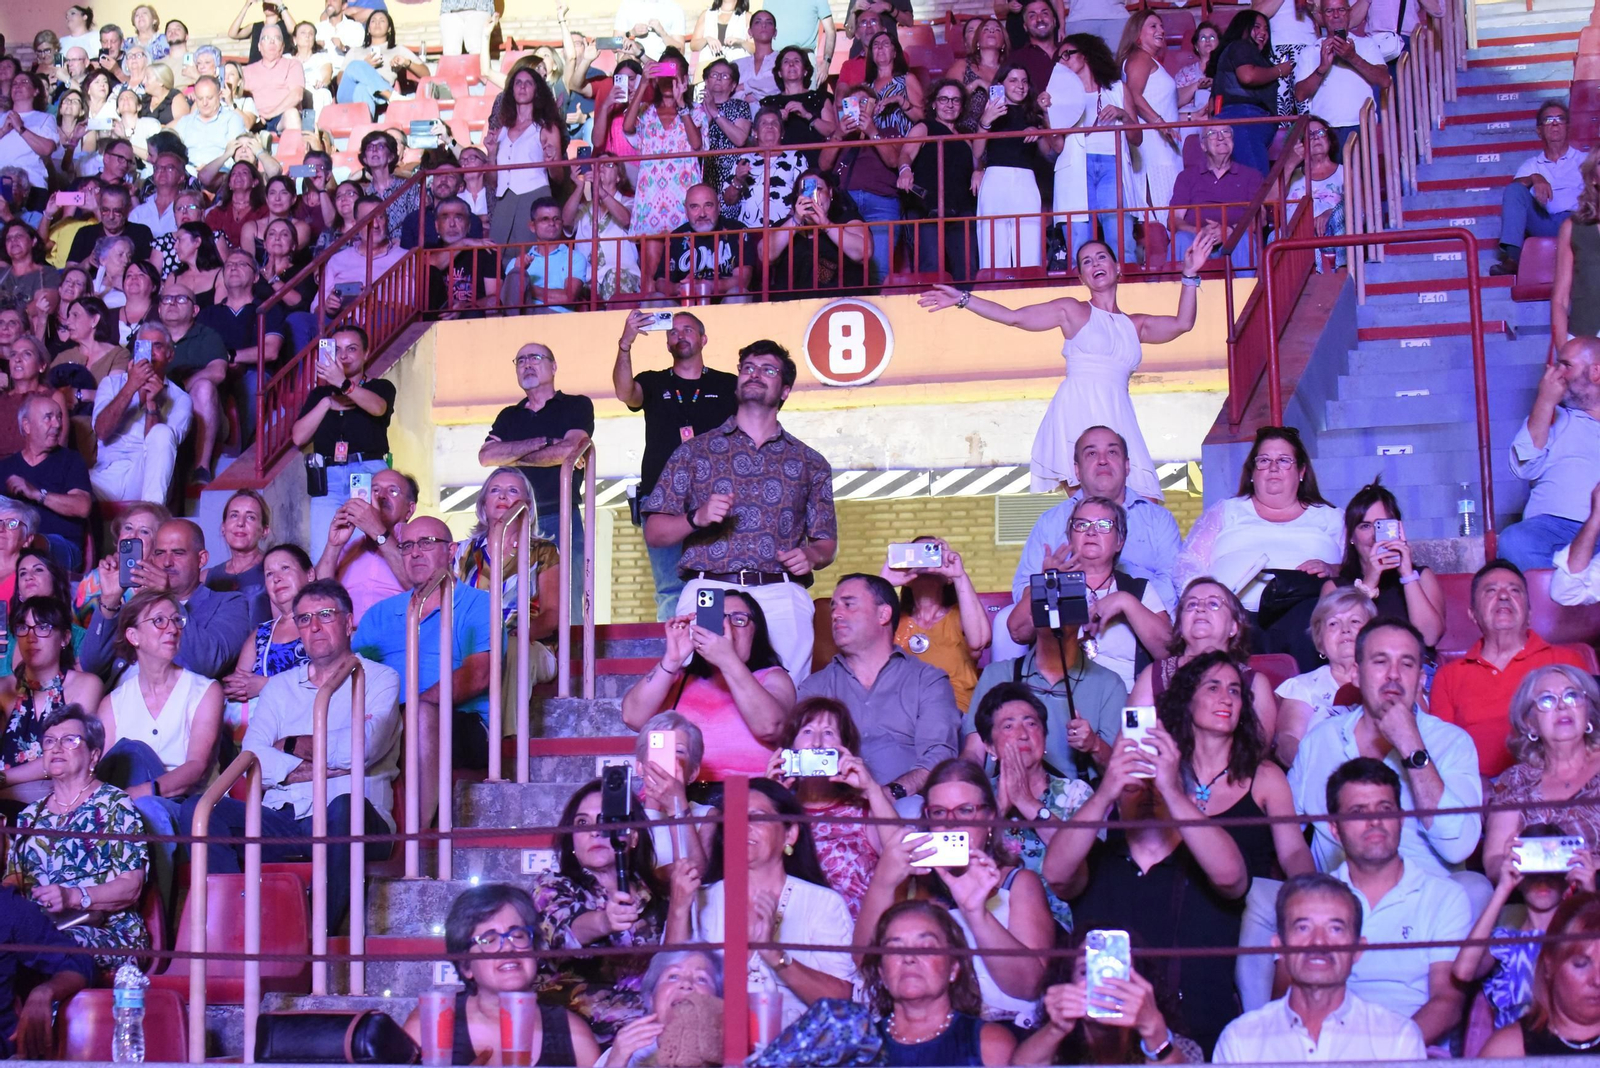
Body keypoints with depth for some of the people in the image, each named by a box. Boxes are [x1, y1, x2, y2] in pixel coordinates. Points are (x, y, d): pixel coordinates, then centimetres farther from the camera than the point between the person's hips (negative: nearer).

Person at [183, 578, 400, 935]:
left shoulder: (380, 679, 12)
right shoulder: (281, 686, 23)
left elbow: (363, 748, -9)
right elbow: (251, 757, 6)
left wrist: (297, 746, 3)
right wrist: (307, 770, -8)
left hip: (346, 824, -4)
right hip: (281, 821, 4)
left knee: (345, 807, -40)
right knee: (197, 810, -20)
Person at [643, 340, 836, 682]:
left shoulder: (809, 463, 18)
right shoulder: (694, 451, 15)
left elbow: (826, 544, 18)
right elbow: (654, 534, 11)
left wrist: (809, 556, -4)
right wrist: (696, 518, -7)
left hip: (783, 600, 1)